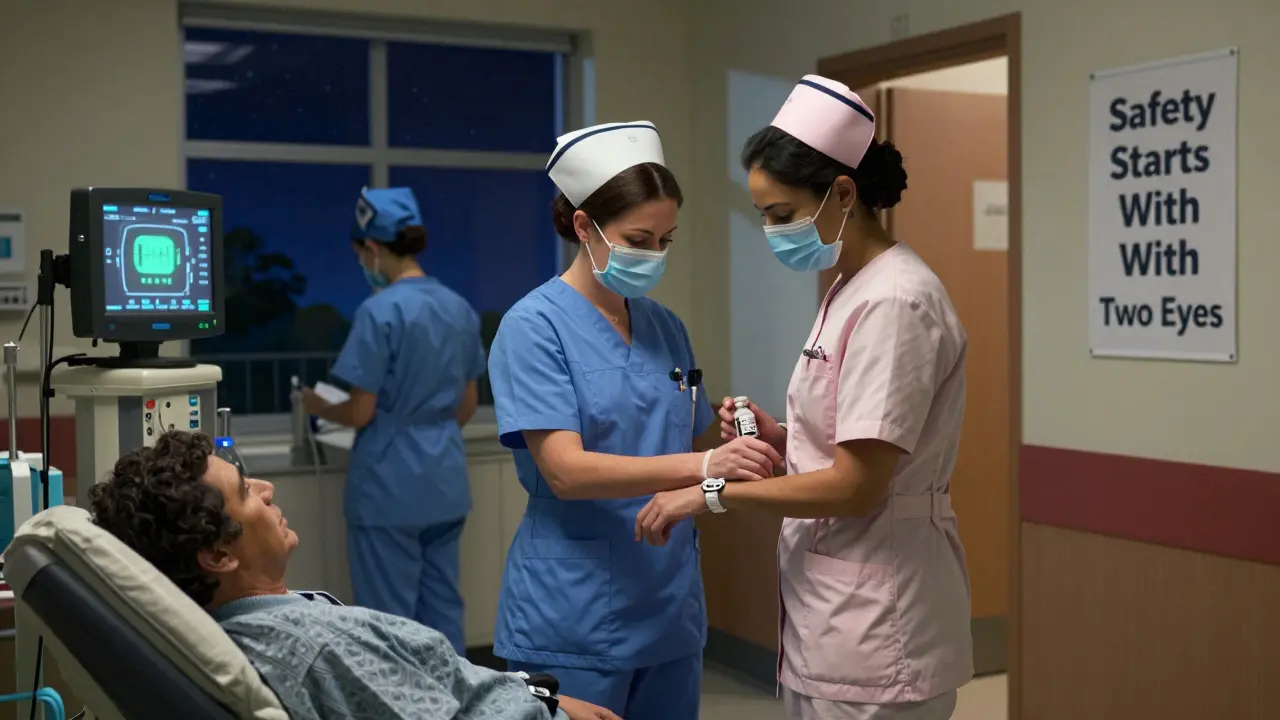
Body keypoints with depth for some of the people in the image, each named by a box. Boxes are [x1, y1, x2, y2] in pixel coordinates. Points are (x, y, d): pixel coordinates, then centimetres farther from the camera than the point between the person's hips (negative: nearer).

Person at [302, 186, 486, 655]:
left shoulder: (380, 311, -15)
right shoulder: (460, 309, 6)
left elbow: (360, 413, -13)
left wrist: (318, 406, 7)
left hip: (391, 486, -7)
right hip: (446, 482, 7)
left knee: (390, 618, 4)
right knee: (444, 611, 13)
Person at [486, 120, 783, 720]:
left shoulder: (666, 327, 8)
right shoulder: (534, 327, -11)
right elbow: (565, 471, -20)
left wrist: (733, 446, -8)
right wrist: (701, 466, -31)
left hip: (670, 610, 6)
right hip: (573, 620, -6)